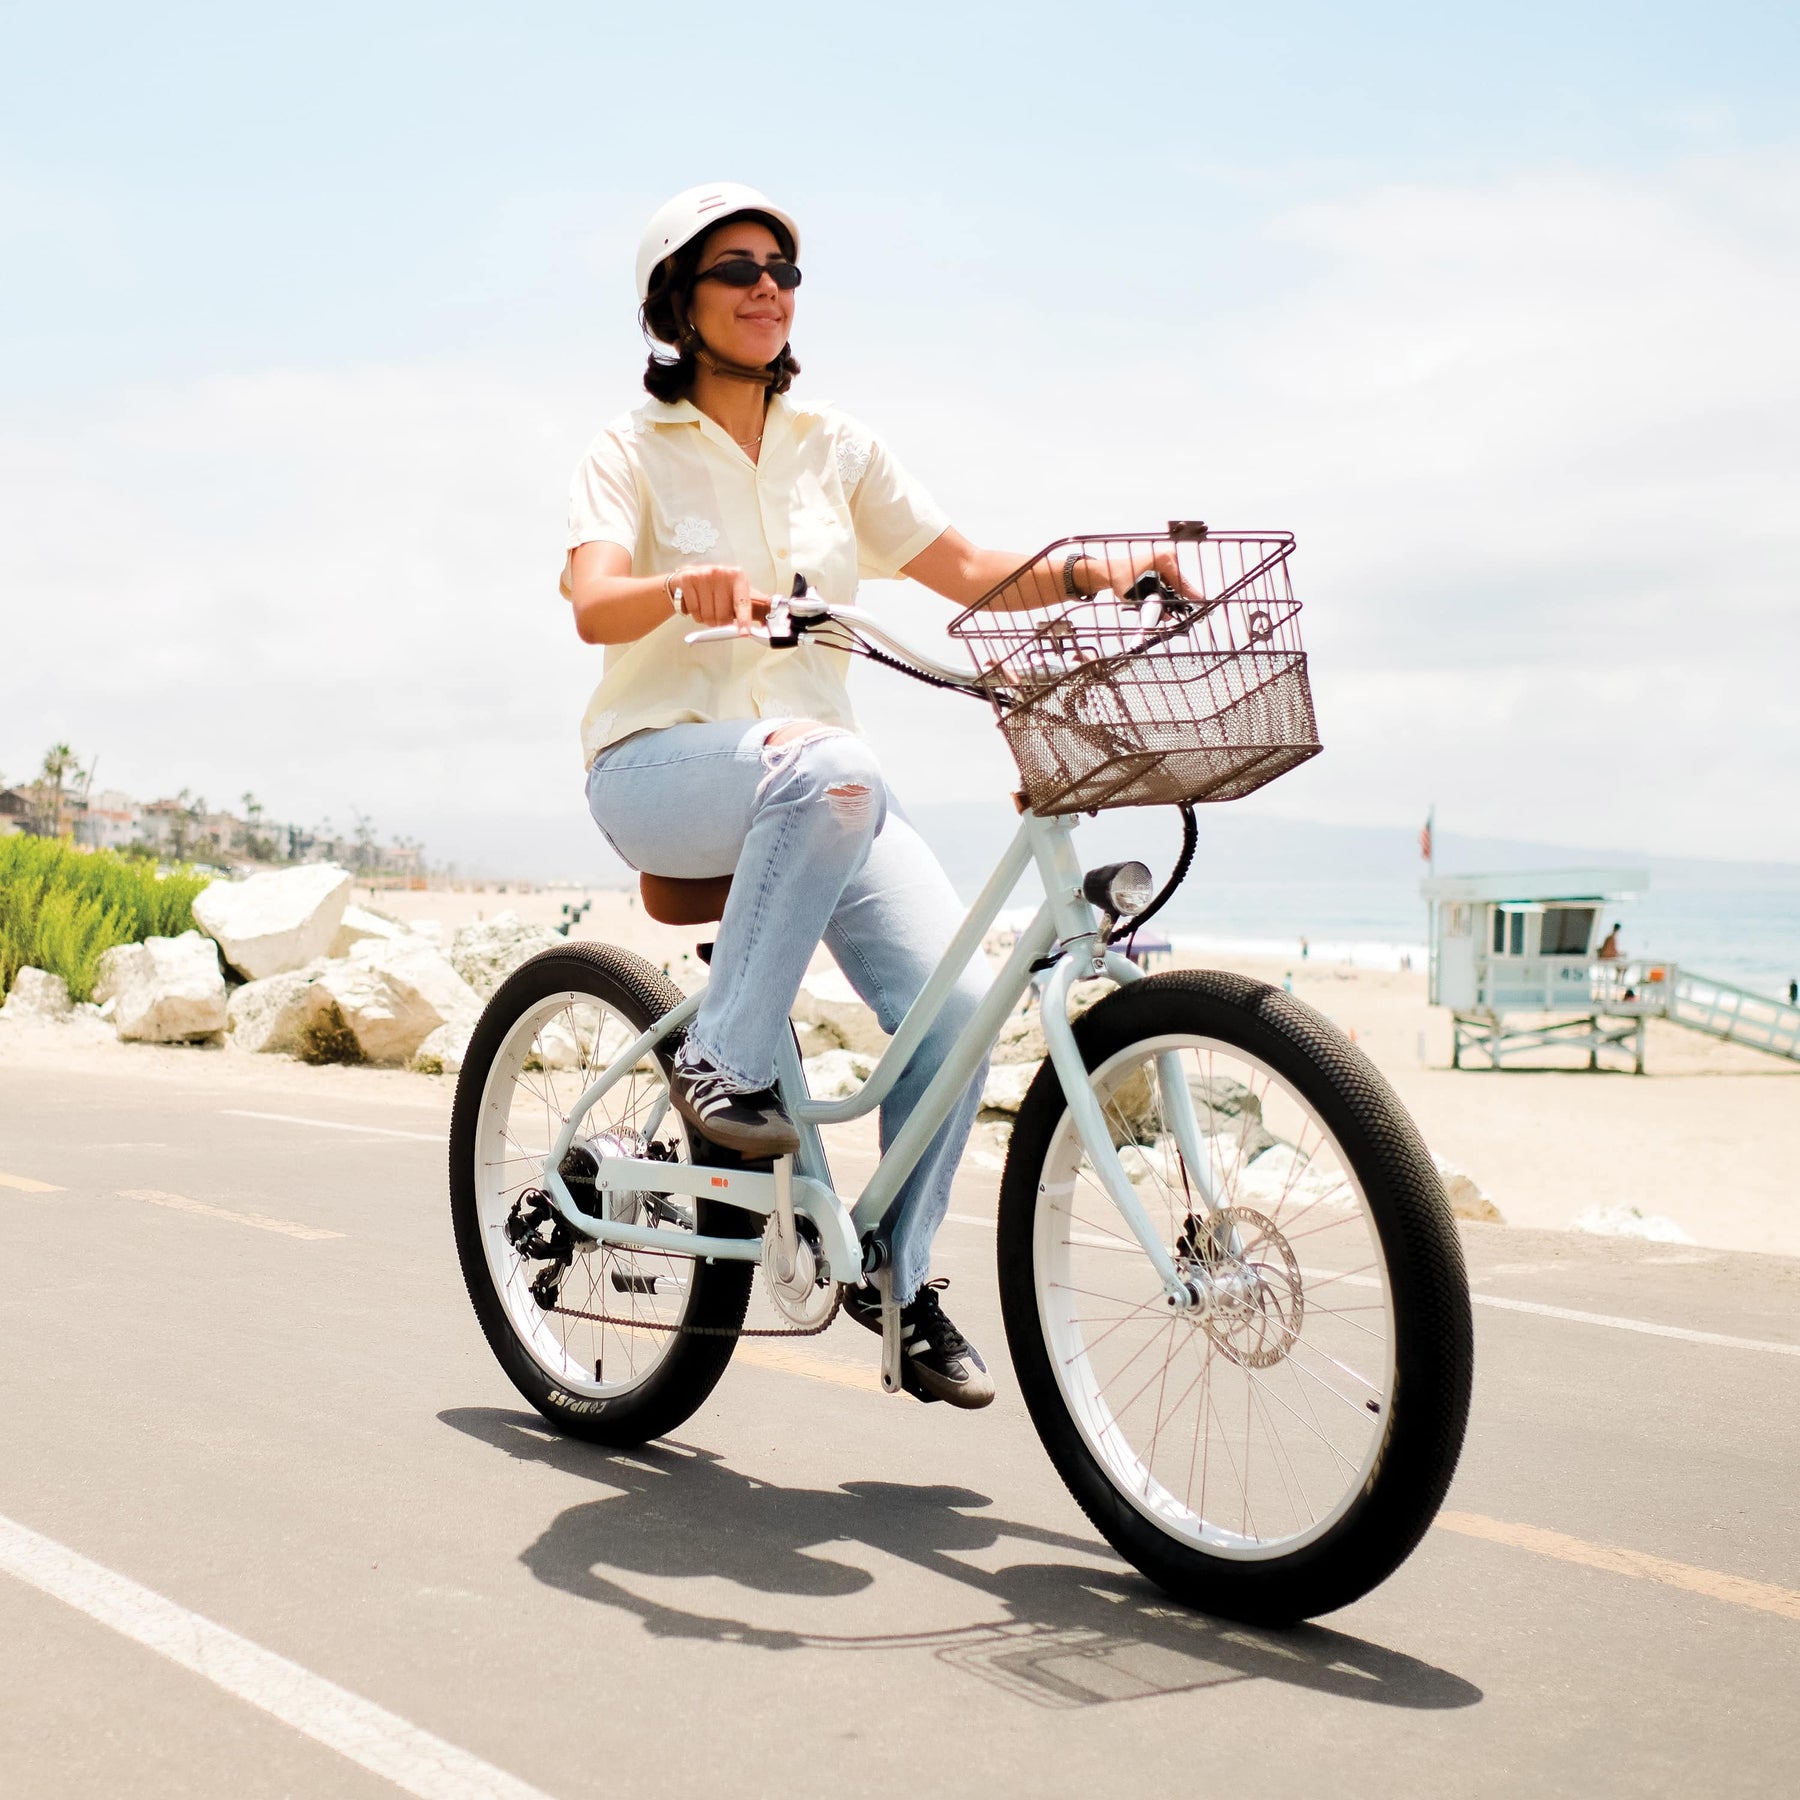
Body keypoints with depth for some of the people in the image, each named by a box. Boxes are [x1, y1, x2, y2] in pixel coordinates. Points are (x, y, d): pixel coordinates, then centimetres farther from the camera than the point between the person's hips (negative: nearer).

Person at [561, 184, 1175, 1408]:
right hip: (661, 766, -4)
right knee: (832, 770, -39)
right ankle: (724, 1063, -22)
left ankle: (898, 1272, 1)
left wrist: (1084, 571, -10)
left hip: (814, 777, 4)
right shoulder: (635, 451, 1)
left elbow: (964, 570, 9)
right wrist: (691, 587, -39)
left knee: (955, 995, -19)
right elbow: (595, 605, -17)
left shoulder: (833, 446, 12)